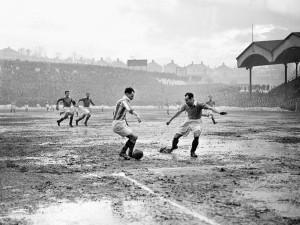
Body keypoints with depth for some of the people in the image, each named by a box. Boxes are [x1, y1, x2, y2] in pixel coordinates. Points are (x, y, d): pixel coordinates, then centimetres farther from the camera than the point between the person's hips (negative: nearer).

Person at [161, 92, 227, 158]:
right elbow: (178, 112, 9)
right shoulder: (185, 105, -4)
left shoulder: (199, 105, -18)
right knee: (176, 137, 2)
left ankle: (192, 152, -6)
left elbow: (210, 108, -28)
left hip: (196, 122, -4)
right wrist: (170, 120, 16)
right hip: (188, 122, 4)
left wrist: (219, 112, -43)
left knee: (196, 137, -28)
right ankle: (174, 147, 34)